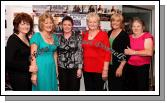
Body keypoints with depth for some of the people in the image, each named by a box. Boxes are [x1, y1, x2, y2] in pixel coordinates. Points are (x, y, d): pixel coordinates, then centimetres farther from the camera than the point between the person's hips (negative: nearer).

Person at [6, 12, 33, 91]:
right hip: (18, 76, -8)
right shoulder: (13, 39, -15)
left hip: (27, 75, 8)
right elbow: (8, 61, -22)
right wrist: (27, 67, -20)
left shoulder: (27, 38, 8)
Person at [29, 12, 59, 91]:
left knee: (52, 88, 13)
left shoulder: (54, 37, 9)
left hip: (52, 68, 6)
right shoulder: (36, 36, -9)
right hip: (40, 68, -6)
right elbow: (33, 56, -13)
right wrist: (34, 73, -17)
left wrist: (56, 69, 13)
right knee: (41, 89, 5)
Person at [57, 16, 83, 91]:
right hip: (62, 68, 3)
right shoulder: (59, 38, 6)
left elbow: (80, 52, -5)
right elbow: (57, 53, 10)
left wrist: (79, 68, -10)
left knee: (74, 89, 4)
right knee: (63, 90, 9)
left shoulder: (78, 37, -3)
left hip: (74, 68, -2)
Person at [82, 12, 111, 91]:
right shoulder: (84, 35, 7)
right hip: (86, 69, 5)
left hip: (99, 69, -4)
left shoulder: (103, 34, -6)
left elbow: (107, 53, -9)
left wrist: (105, 69, -13)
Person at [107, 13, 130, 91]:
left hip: (119, 66, -6)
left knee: (118, 87, 0)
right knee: (111, 87, 13)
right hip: (110, 65, 6)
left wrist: (121, 67, -18)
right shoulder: (109, 33, 9)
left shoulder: (124, 35, -9)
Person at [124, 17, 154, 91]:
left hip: (142, 67, -5)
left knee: (142, 88, -2)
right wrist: (125, 52, 5)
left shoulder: (147, 36, -6)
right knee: (130, 88, 12)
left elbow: (149, 52, -19)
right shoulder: (129, 37, 12)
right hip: (129, 66, 6)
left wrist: (133, 52, -16)